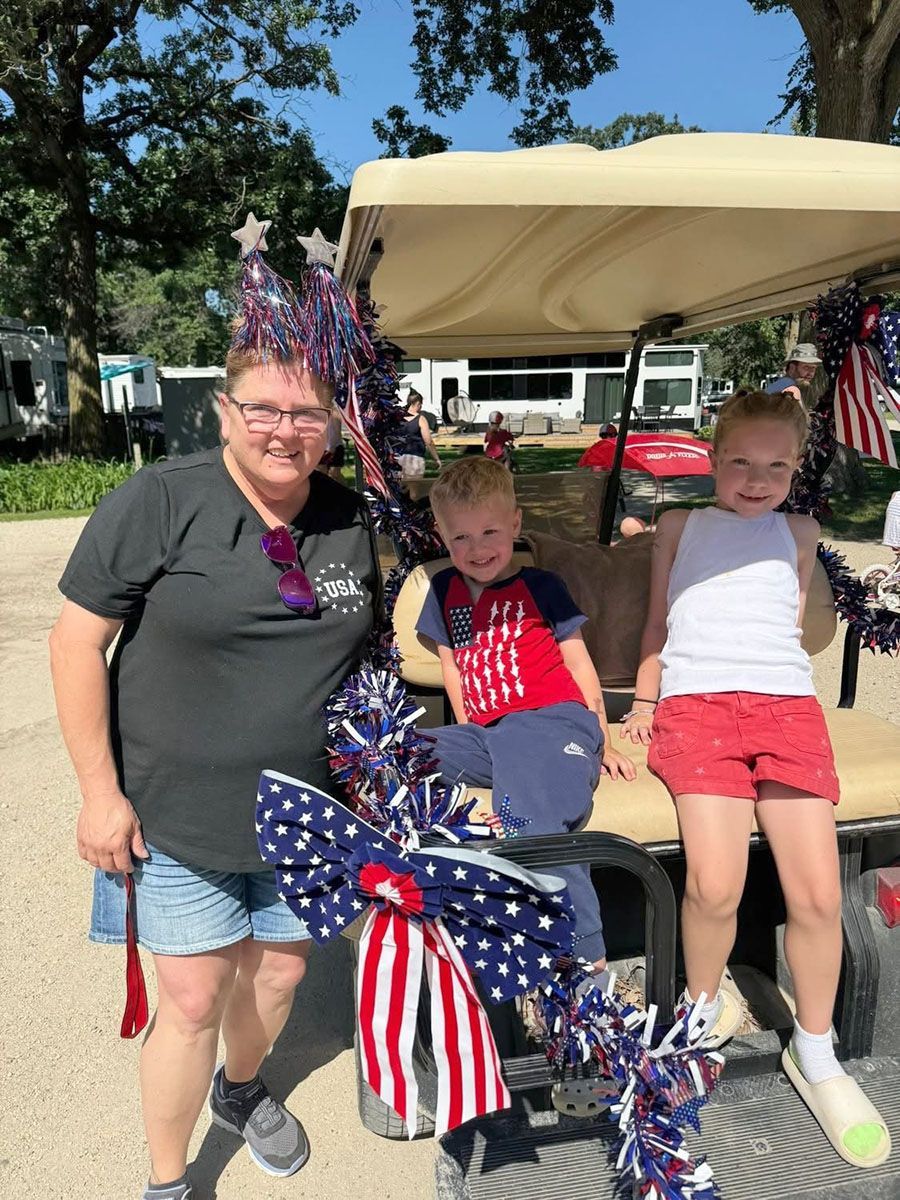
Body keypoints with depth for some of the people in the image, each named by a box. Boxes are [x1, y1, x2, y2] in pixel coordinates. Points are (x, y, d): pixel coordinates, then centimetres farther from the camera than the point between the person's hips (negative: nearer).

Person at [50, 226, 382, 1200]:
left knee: (280, 969, 21)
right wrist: (100, 791, -12)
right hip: (177, 812, -4)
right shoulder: (159, 502, -14)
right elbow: (76, 642, -11)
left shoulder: (352, 520, -2)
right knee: (194, 998, 7)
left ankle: (240, 1090, 55)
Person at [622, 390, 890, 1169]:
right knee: (714, 886, -18)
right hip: (694, 701, -1)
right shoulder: (681, 526, 20)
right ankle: (705, 1006, 13)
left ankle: (815, 1054, 16)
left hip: (785, 700, 2)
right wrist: (643, 701, 15)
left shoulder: (798, 535, 24)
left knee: (817, 893, -9)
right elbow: (658, 622, 21)